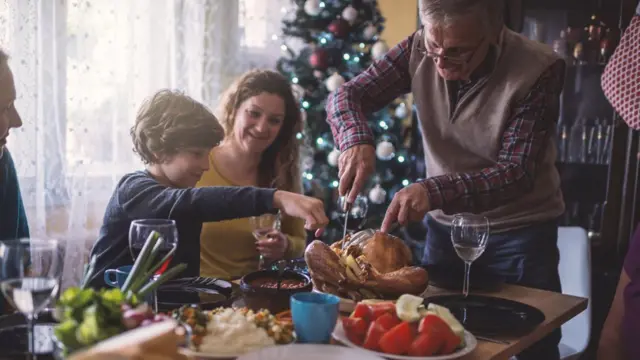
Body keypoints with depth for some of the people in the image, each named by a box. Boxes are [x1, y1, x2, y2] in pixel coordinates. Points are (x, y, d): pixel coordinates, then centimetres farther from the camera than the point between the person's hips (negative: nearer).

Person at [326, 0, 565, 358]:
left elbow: (518, 172, -26)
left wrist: (435, 191, -40)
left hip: (519, 234, -3)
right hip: (445, 226, 3)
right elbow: (346, 96, -8)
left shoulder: (539, 69, -22)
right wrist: (357, 140, -31)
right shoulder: (420, 50, -12)